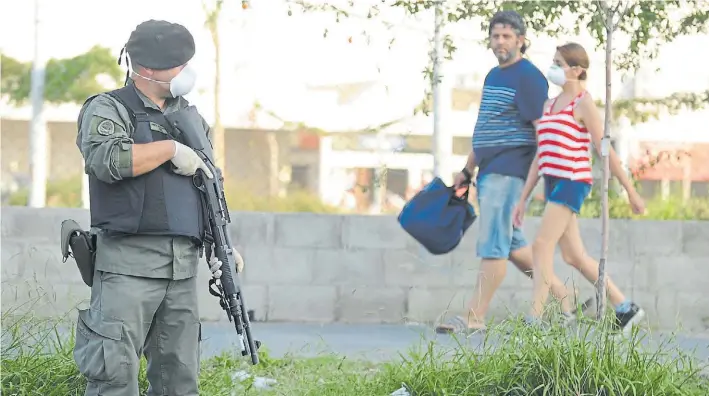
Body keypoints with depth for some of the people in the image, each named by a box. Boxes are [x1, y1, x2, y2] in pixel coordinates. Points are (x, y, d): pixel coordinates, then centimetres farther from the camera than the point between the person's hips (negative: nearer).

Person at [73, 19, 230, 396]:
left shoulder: (191, 118, 20)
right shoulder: (108, 109, -1)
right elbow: (108, 160, -21)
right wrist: (171, 148, -12)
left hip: (183, 265, 6)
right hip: (129, 262, -6)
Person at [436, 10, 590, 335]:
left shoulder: (528, 77, -10)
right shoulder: (493, 76, 18)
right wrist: (467, 171, 24)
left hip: (509, 171, -10)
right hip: (489, 171, 10)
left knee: (492, 244, -9)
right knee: (511, 243, 12)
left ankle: (474, 318, -9)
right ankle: (562, 298, 20)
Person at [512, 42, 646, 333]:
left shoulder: (583, 103, -4)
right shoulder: (549, 105, 19)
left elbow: (604, 151, -6)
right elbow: (540, 157, 20)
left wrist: (631, 192, -4)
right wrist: (523, 199, 16)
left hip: (572, 182, -9)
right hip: (553, 184, 9)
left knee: (542, 245, -16)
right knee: (574, 256, 9)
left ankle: (534, 320, -18)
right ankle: (626, 309, 19)